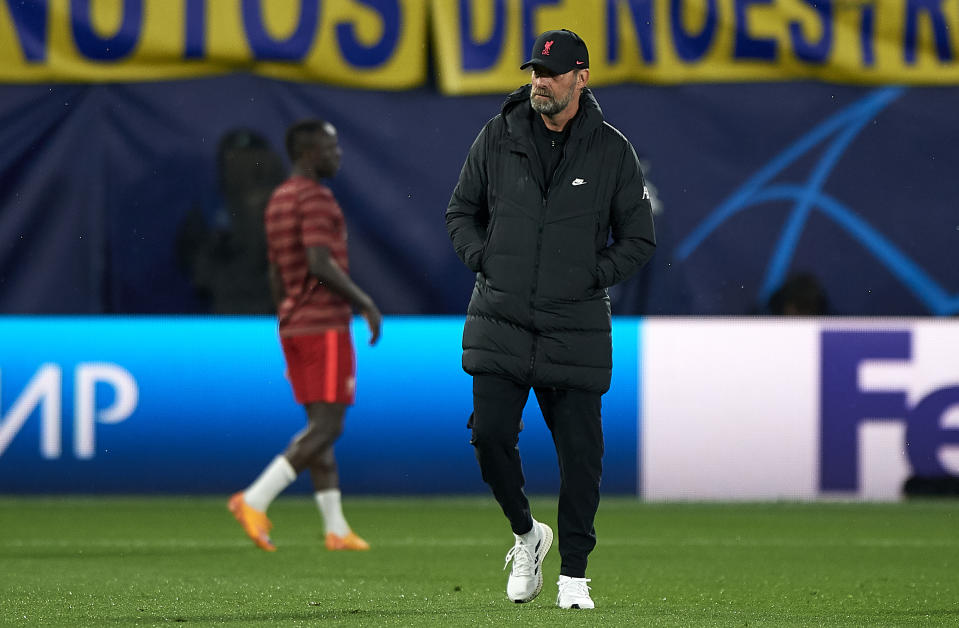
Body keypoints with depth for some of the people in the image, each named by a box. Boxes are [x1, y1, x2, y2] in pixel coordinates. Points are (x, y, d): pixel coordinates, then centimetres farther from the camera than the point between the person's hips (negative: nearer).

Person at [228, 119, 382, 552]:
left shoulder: (278, 201, 17)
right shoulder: (315, 198, -12)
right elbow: (320, 264, -22)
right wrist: (364, 303, -13)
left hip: (294, 325, 10)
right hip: (326, 324, -10)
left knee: (320, 426, 10)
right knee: (327, 427, -9)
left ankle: (336, 528, 9)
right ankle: (255, 501, -18)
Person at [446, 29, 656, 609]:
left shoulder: (612, 151, 1)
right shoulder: (499, 137, 4)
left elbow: (639, 241, 7)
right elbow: (461, 211, 14)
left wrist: (593, 276, -6)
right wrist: (484, 260, -2)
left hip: (575, 327, -1)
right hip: (500, 322, 1)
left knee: (581, 452, -1)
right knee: (490, 432, -9)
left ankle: (574, 573, 11)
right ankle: (526, 534, 16)